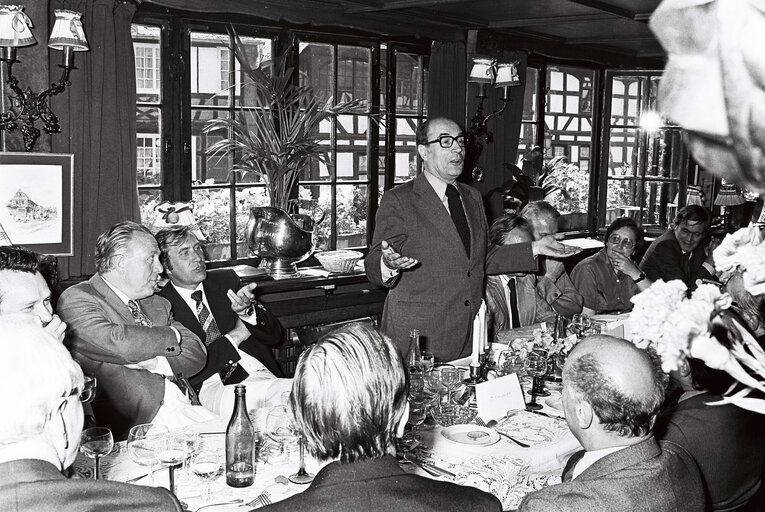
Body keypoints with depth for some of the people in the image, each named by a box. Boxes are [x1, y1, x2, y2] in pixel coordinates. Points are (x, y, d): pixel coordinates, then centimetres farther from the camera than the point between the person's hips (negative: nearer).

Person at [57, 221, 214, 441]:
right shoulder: (76, 299, -2)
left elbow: (197, 354, 11)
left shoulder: (157, 305, 20)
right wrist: (171, 335, -3)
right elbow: (117, 343, -19)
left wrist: (158, 362, -9)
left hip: (187, 405, 7)